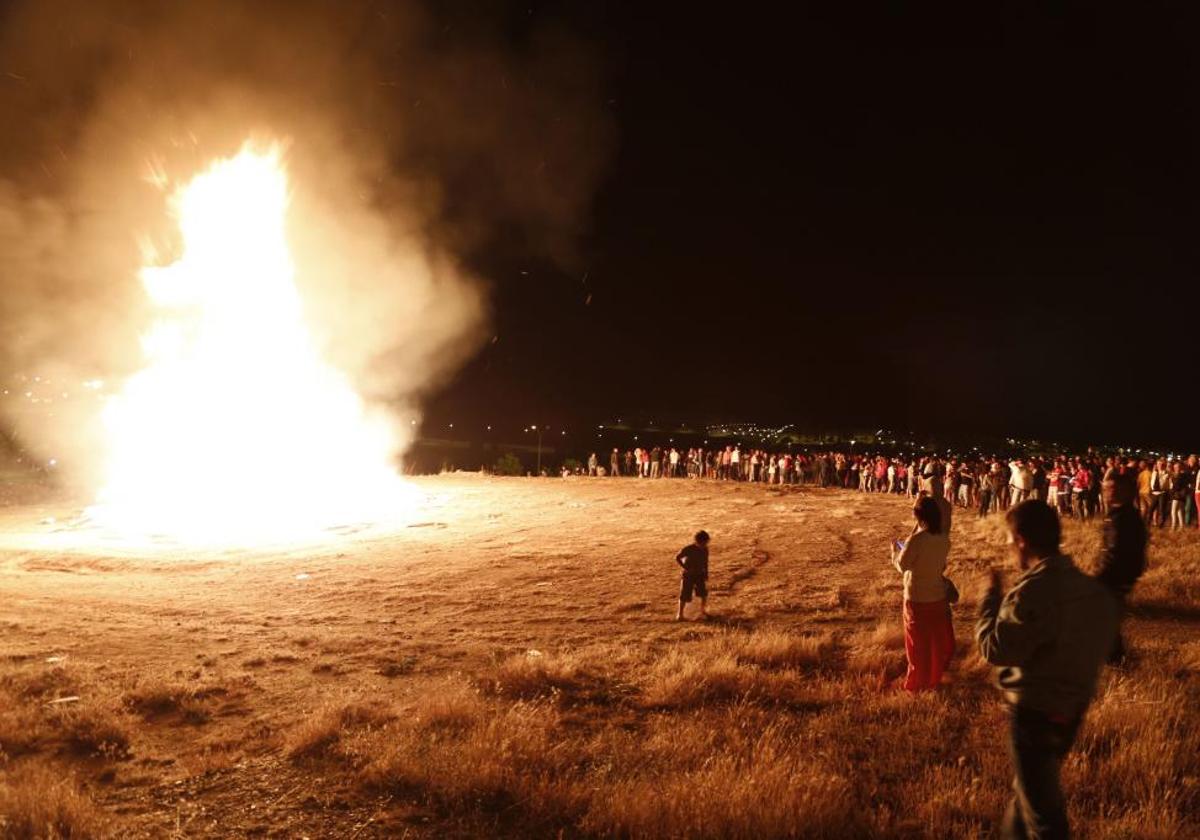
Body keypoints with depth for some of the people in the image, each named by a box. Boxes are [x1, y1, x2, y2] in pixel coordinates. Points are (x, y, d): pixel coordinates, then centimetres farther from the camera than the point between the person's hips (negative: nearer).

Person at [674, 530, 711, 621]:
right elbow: (677, 558, -13)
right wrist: (685, 567, -20)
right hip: (688, 575, -4)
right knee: (684, 595, -2)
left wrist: (706, 575, 7)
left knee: (704, 593, -4)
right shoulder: (688, 549, -21)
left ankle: (702, 612, 14)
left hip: (700, 574, 4)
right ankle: (680, 614, 13)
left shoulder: (705, 550, -5)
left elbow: (705, 562, 7)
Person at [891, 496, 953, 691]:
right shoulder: (944, 539, -6)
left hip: (917, 598, -5)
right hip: (938, 596, 5)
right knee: (938, 640, 21)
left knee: (918, 643, 11)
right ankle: (934, 679, 35)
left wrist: (895, 549, -1)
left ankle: (917, 684, 25)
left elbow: (902, 565, -21)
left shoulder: (916, 539, -25)